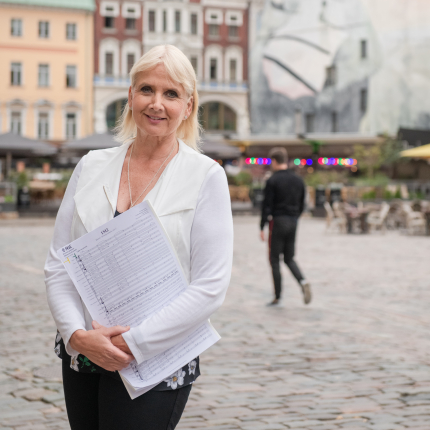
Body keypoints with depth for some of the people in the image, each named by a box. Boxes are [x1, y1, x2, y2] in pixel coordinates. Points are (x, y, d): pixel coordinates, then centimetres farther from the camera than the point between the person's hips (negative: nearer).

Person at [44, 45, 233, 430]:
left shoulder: (206, 176, -4)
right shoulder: (91, 167, 7)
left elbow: (210, 286, -10)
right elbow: (58, 264, 5)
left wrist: (134, 343, -15)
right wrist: (78, 334, -11)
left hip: (157, 365, -3)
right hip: (82, 357, 4)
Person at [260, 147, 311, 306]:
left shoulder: (272, 181, -10)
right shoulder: (298, 180, 8)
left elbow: (267, 205, -12)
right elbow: (302, 205, 12)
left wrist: (262, 227, -8)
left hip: (278, 222, -5)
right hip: (293, 223, 6)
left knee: (274, 259, 4)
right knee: (289, 258, 16)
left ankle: (277, 296, 5)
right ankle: (303, 282, -10)